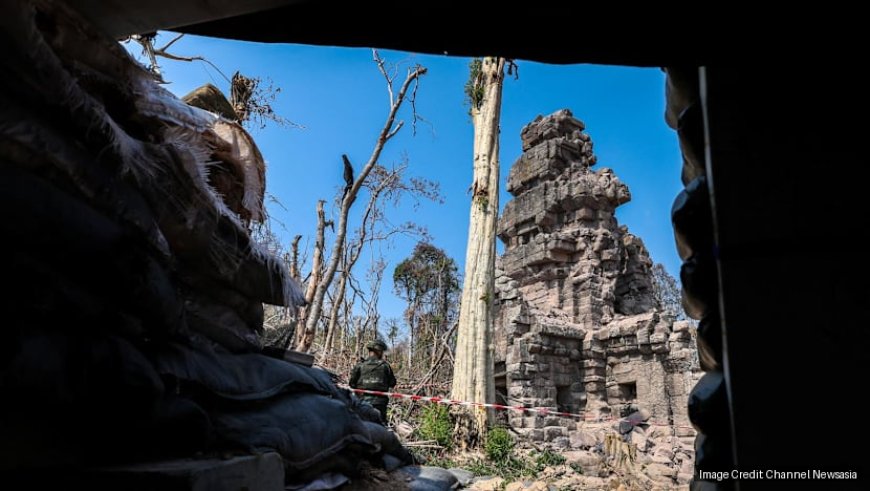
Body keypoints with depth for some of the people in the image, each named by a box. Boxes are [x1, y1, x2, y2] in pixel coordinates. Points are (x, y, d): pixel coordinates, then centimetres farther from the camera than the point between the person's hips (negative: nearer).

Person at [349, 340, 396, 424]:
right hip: (380, 401, -1)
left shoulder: (360, 365, -1)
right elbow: (392, 383, 3)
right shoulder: (385, 365, -2)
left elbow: (352, 383, 0)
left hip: (364, 399, 1)